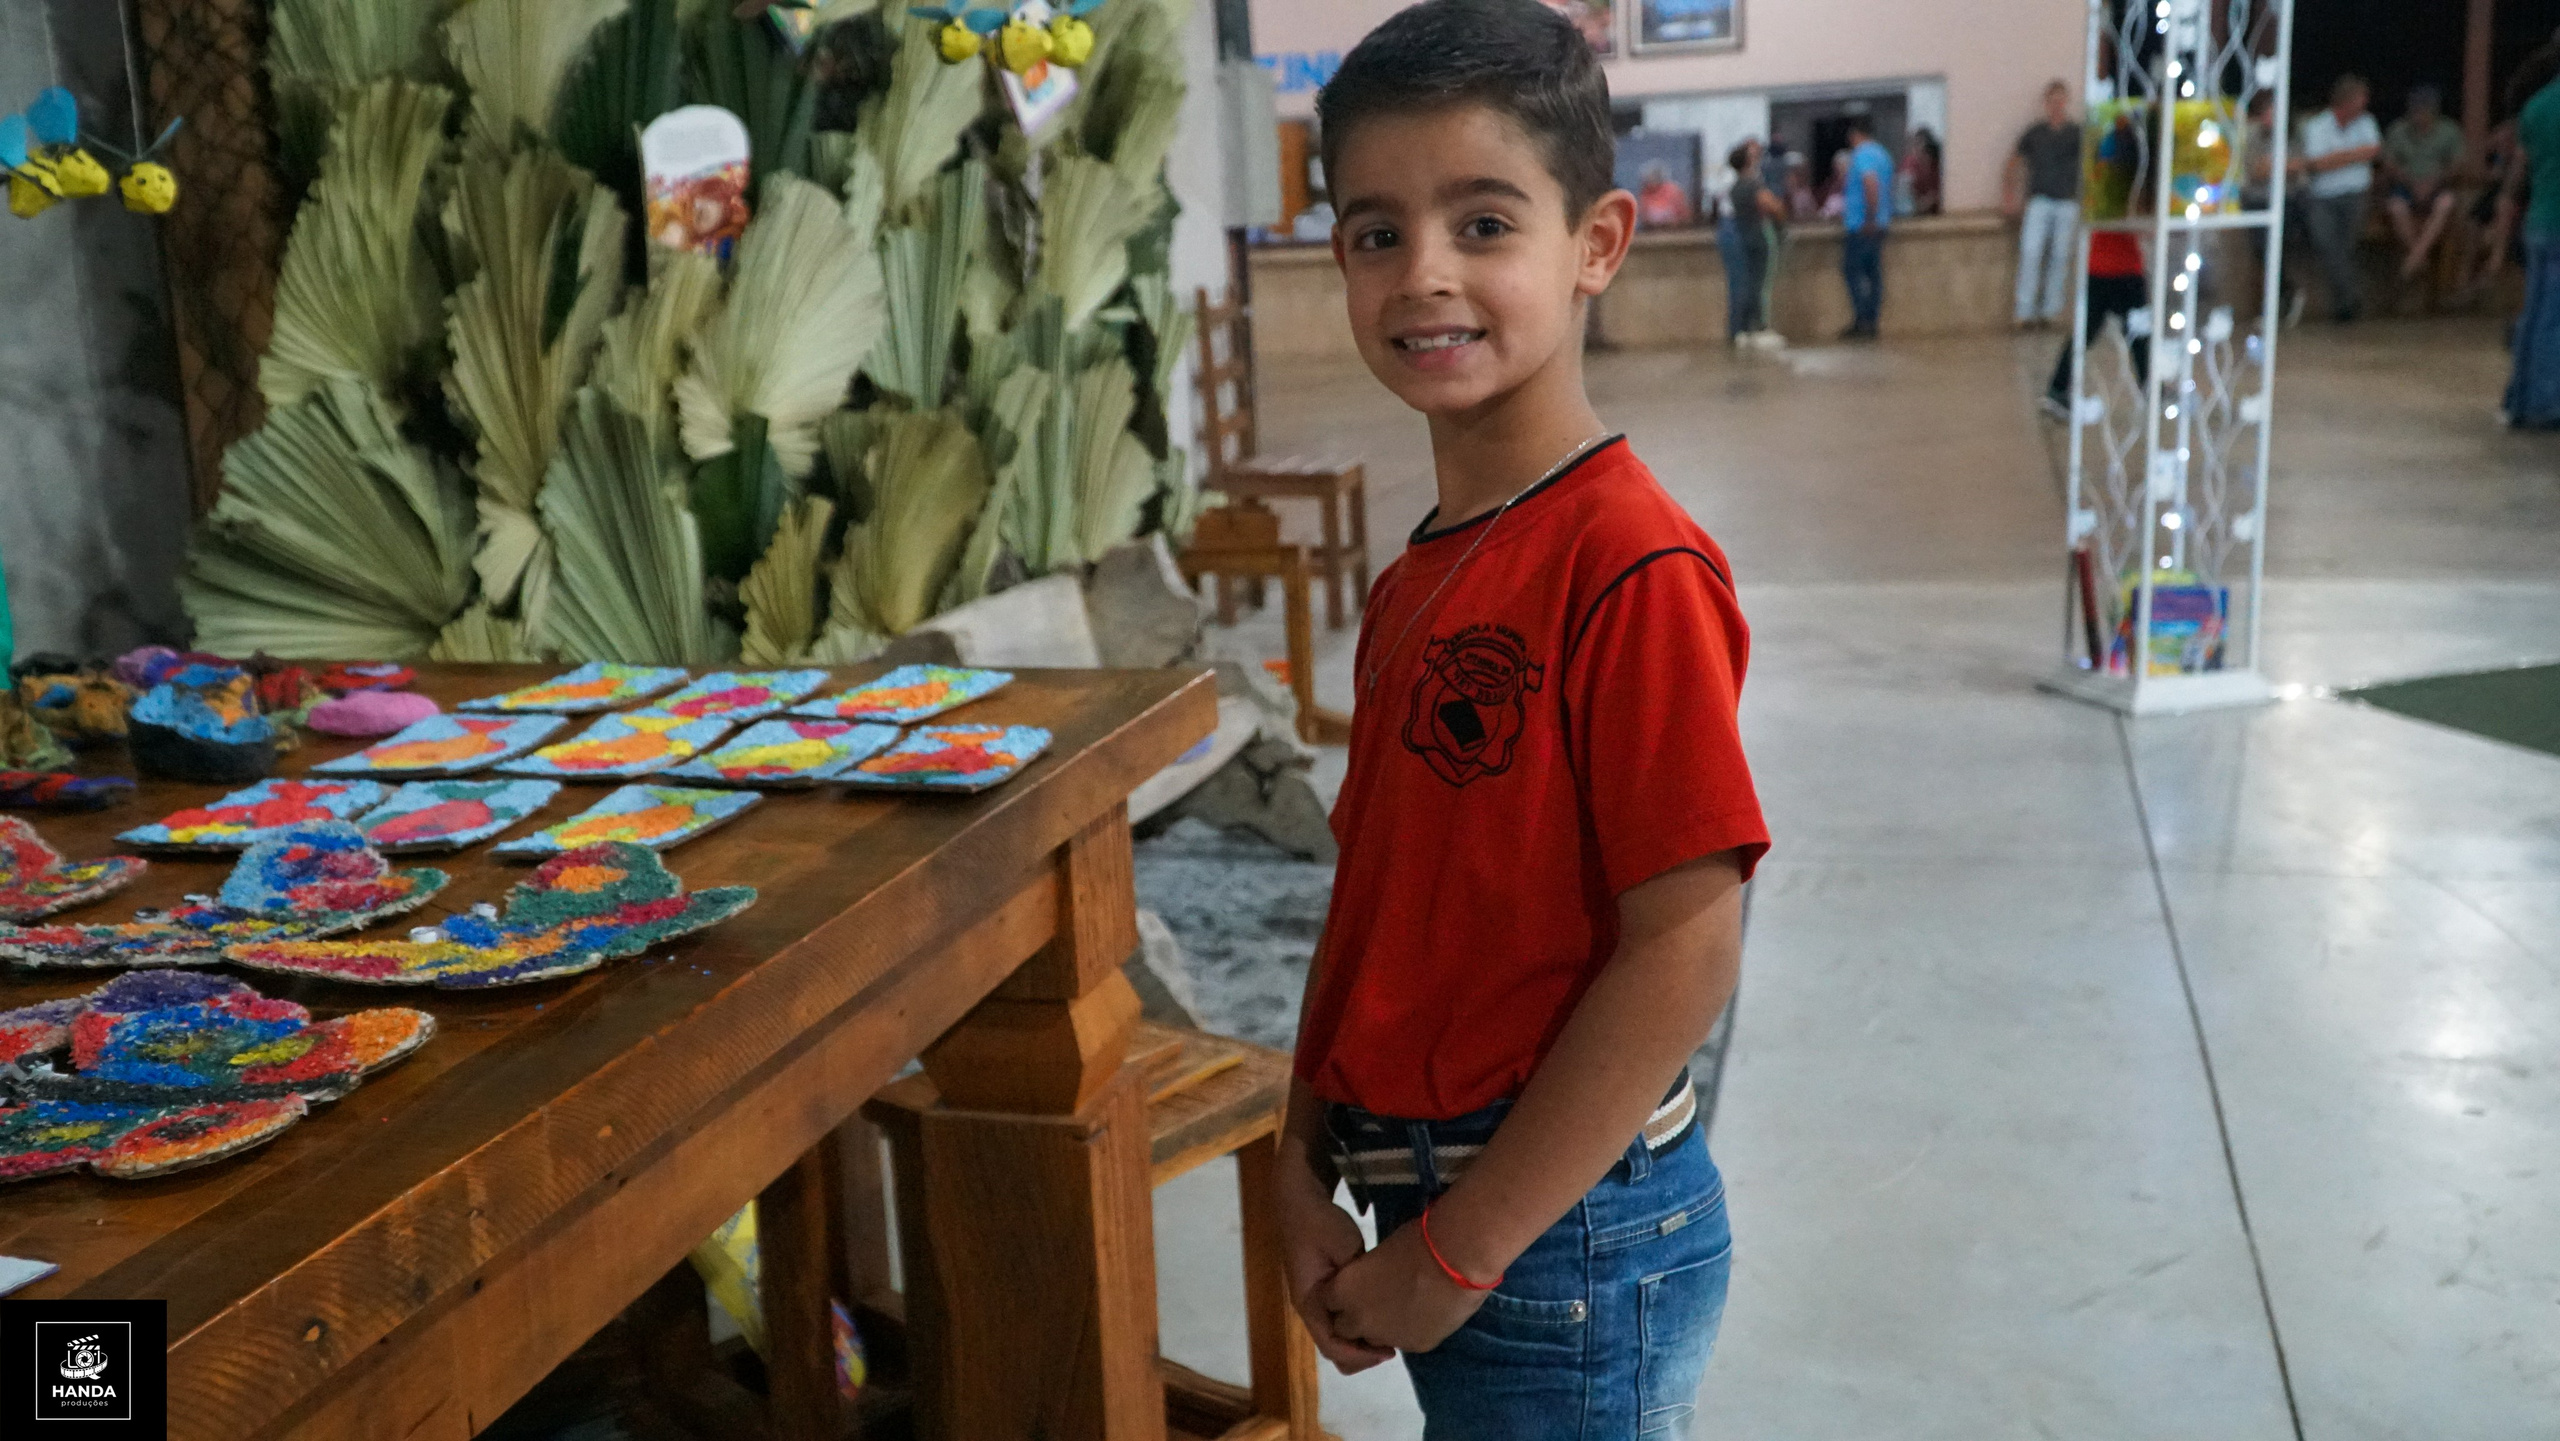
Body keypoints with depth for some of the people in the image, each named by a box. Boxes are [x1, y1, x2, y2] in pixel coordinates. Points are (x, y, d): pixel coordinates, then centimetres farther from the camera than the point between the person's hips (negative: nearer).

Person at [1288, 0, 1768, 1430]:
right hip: (1439, 1220, 7)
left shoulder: (1632, 566, -19)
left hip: (1565, 1240, -7)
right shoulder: (1418, 579, 6)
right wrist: (1307, 1174, 3)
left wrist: (1458, 1251, -16)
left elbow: (1685, 950, -21)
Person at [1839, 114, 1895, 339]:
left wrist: (1870, 220, -26)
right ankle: (1871, 323, 9)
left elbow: (1871, 184, -28)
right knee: (1873, 272, 8)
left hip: (1860, 227, -9)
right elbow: (1889, 189, 25)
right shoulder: (1883, 154, 17)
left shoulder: (1861, 155, -13)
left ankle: (1861, 321, -12)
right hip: (1879, 226, 9)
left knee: (1852, 271, -6)